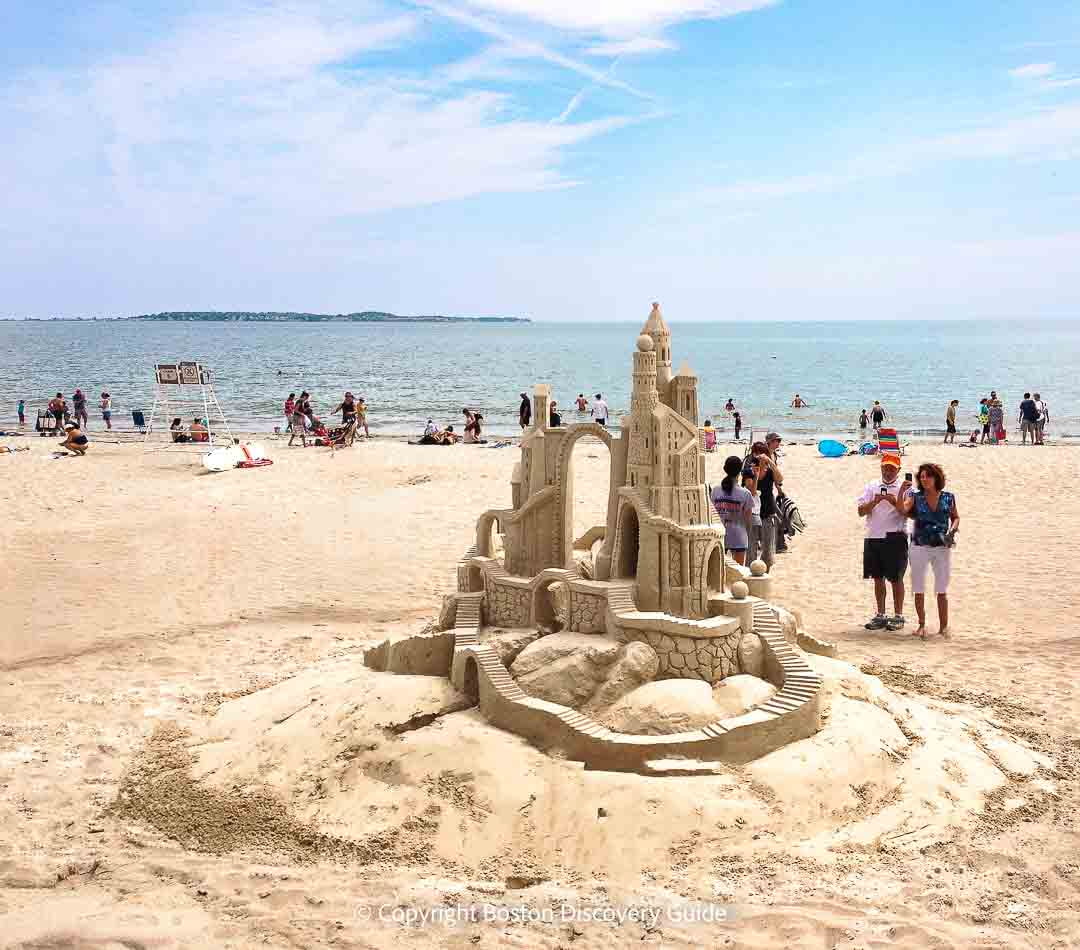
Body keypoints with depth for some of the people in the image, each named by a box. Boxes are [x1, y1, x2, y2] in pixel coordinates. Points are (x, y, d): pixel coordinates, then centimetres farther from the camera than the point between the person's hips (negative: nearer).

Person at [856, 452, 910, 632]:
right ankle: (880, 615, 19)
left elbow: (904, 512, -11)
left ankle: (898, 616, 11)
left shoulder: (903, 488, 0)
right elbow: (861, 511, 1)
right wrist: (876, 501, -15)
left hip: (894, 538, -4)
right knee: (878, 578, 10)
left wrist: (895, 499, -24)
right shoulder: (872, 486, 9)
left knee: (896, 579, 2)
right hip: (873, 537, 4)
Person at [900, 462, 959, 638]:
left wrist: (952, 531, -4)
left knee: (942, 590, 5)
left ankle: (943, 626, 12)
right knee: (918, 589, 4)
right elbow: (902, 510, -16)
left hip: (942, 547, 0)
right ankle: (922, 625, 15)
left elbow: (956, 517, 14)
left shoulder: (948, 498, 3)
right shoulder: (916, 497, 0)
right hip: (919, 546, 0)